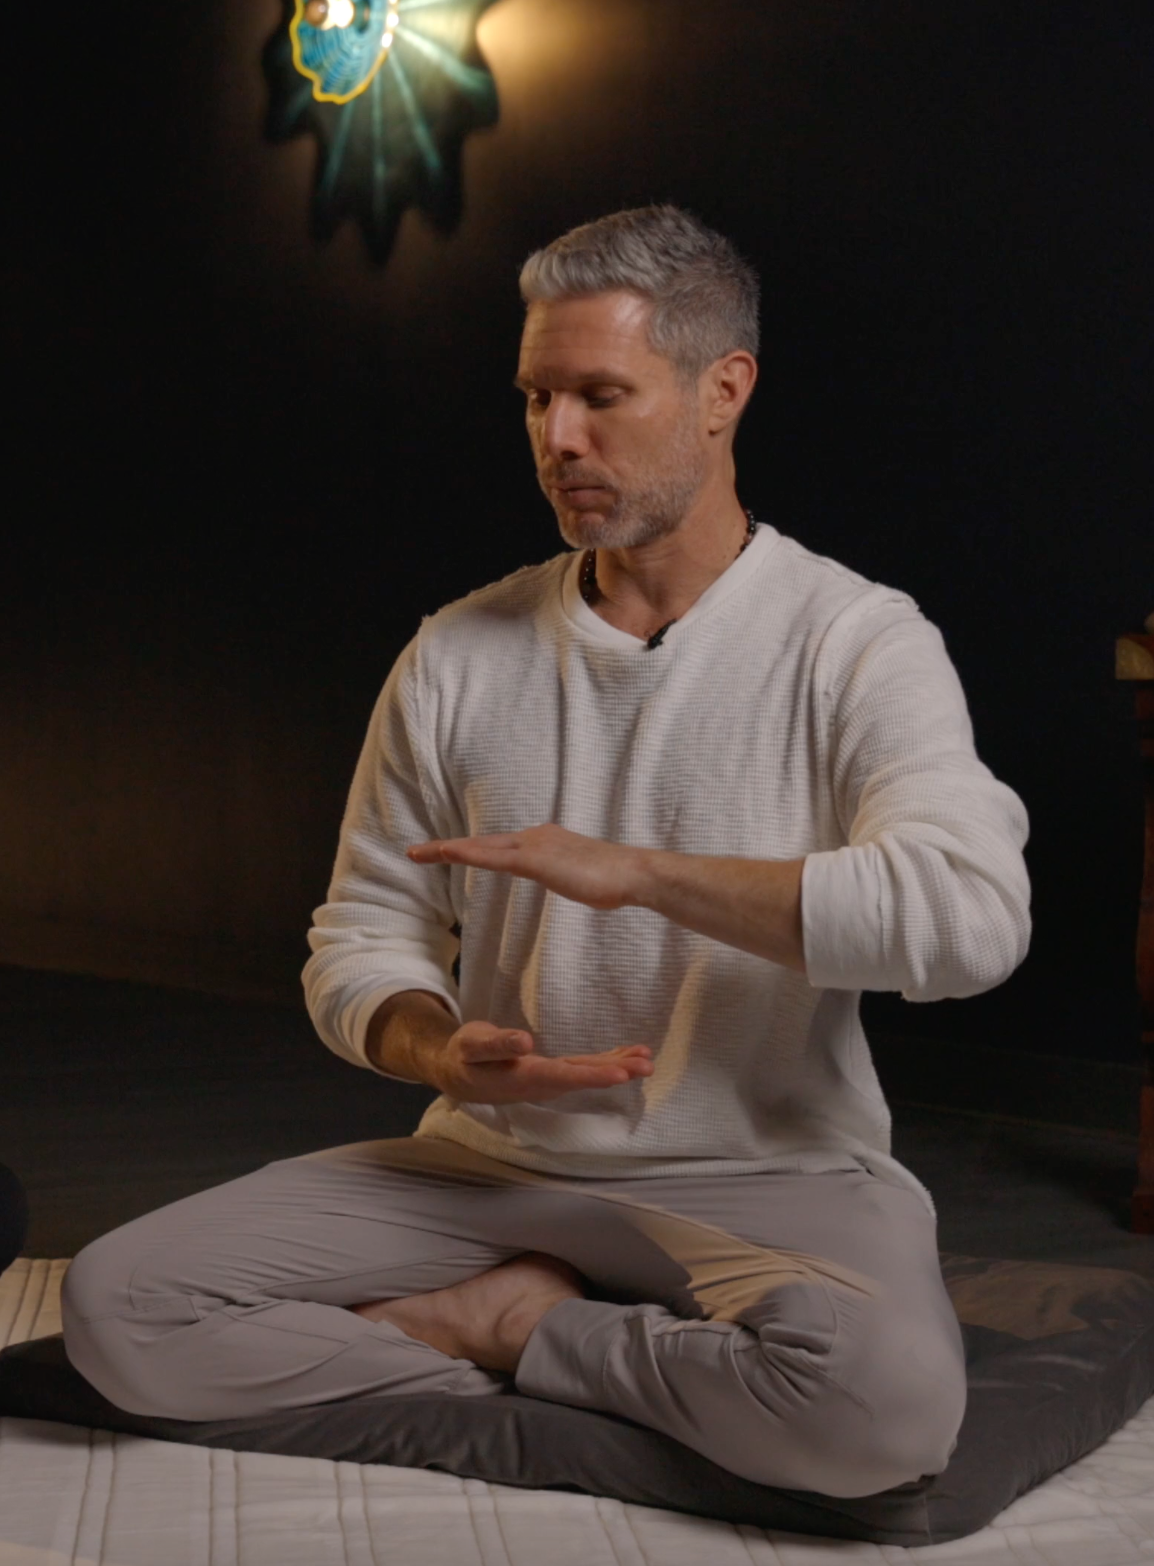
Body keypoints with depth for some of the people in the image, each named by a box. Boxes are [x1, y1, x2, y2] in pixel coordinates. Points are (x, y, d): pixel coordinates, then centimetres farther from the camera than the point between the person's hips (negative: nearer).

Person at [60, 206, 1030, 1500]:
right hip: (494, 1166, 3)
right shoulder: (457, 657, 5)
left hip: (769, 1175, -2)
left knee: (888, 1396, -36)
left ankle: (511, 1321, -8)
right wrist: (436, 1052, -17)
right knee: (114, 1306, -15)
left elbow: (972, 916, -24)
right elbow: (361, 936, 8)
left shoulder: (855, 644, -7)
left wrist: (638, 870, -23)